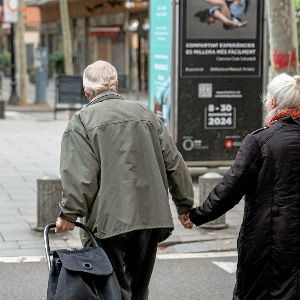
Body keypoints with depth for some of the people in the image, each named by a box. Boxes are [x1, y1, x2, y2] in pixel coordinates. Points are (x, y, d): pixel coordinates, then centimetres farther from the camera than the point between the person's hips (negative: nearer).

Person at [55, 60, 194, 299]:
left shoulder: (82, 122, -2)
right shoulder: (146, 114, 14)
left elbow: (81, 174, -14)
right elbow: (174, 164, 13)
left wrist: (69, 213, -8)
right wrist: (185, 205, 18)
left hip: (109, 223, -5)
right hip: (151, 219, 5)